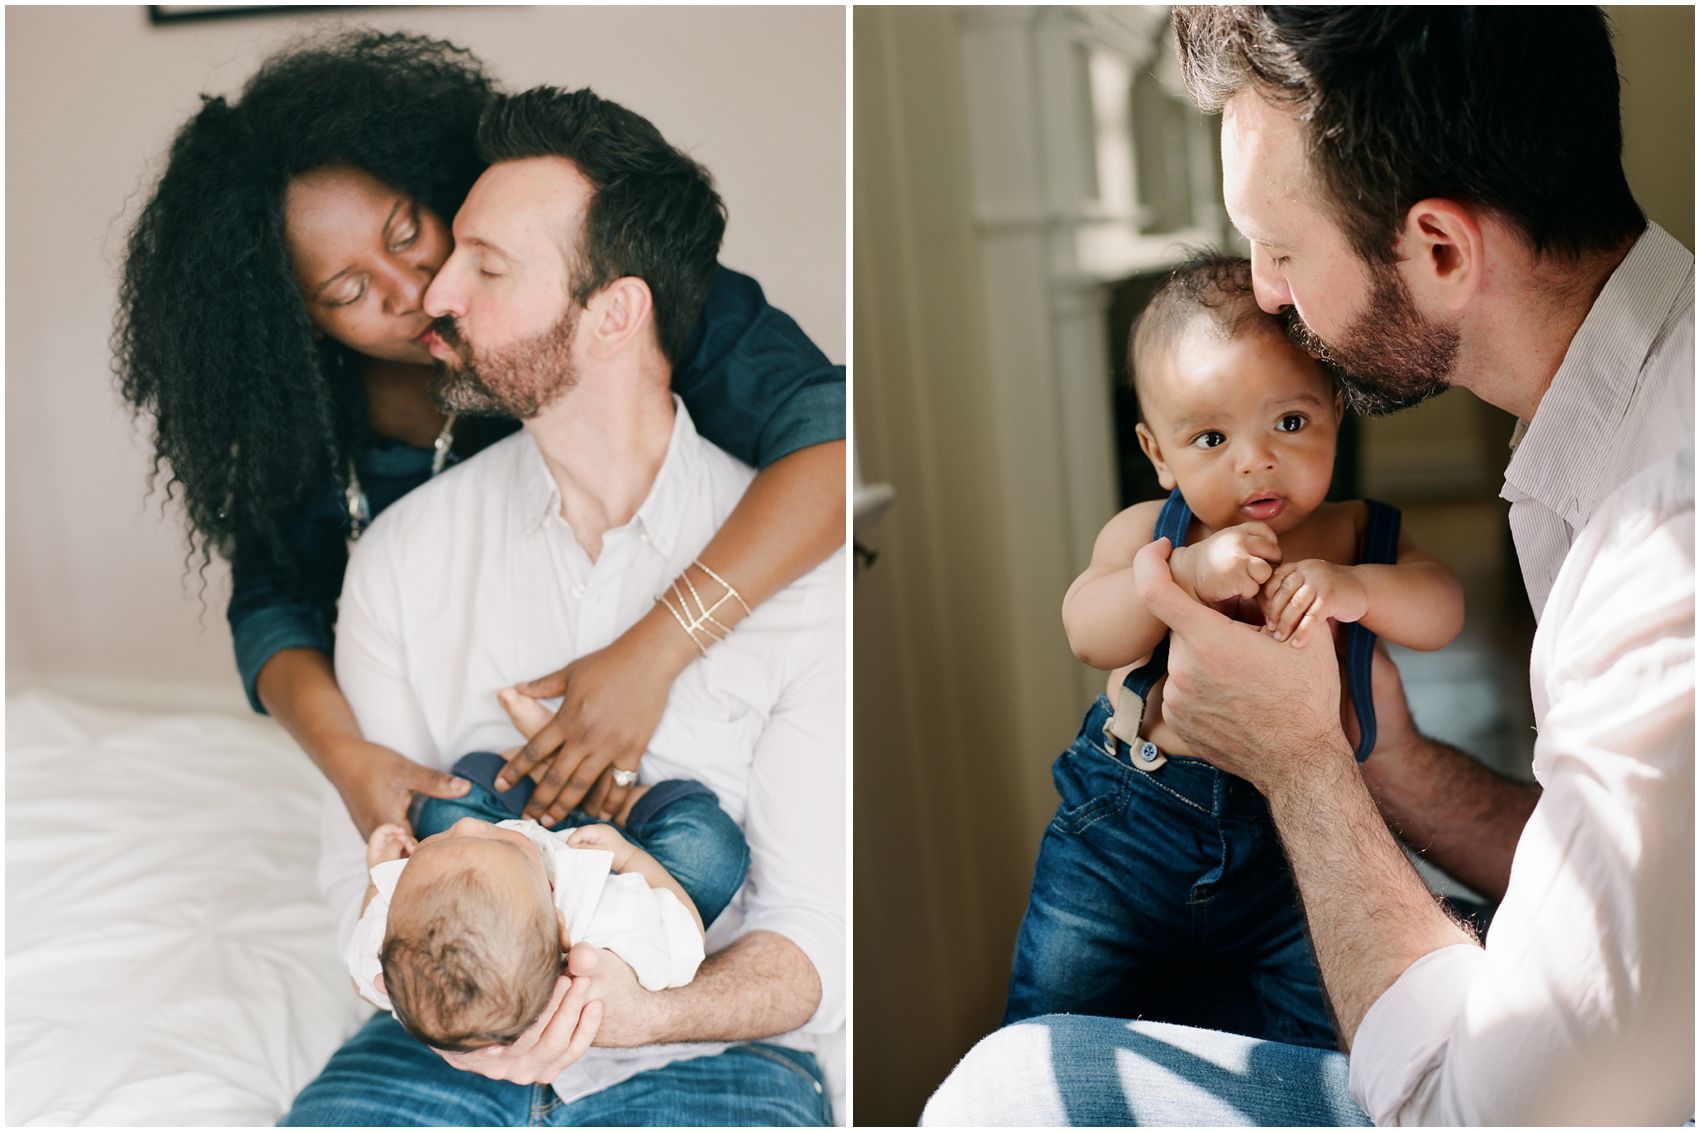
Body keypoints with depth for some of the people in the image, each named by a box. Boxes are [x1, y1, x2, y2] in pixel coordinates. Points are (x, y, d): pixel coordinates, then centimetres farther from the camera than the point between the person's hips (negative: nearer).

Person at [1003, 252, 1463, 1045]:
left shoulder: (1356, 534, 2)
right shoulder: (1149, 533, -3)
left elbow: (1441, 611, -9)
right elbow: (1087, 634, -16)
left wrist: (1353, 586, -28)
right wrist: (1188, 572, -31)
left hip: (1296, 834, 1)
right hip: (1128, 828, -1)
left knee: (1320, 1032, -6)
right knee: (1059, 1005, -2)